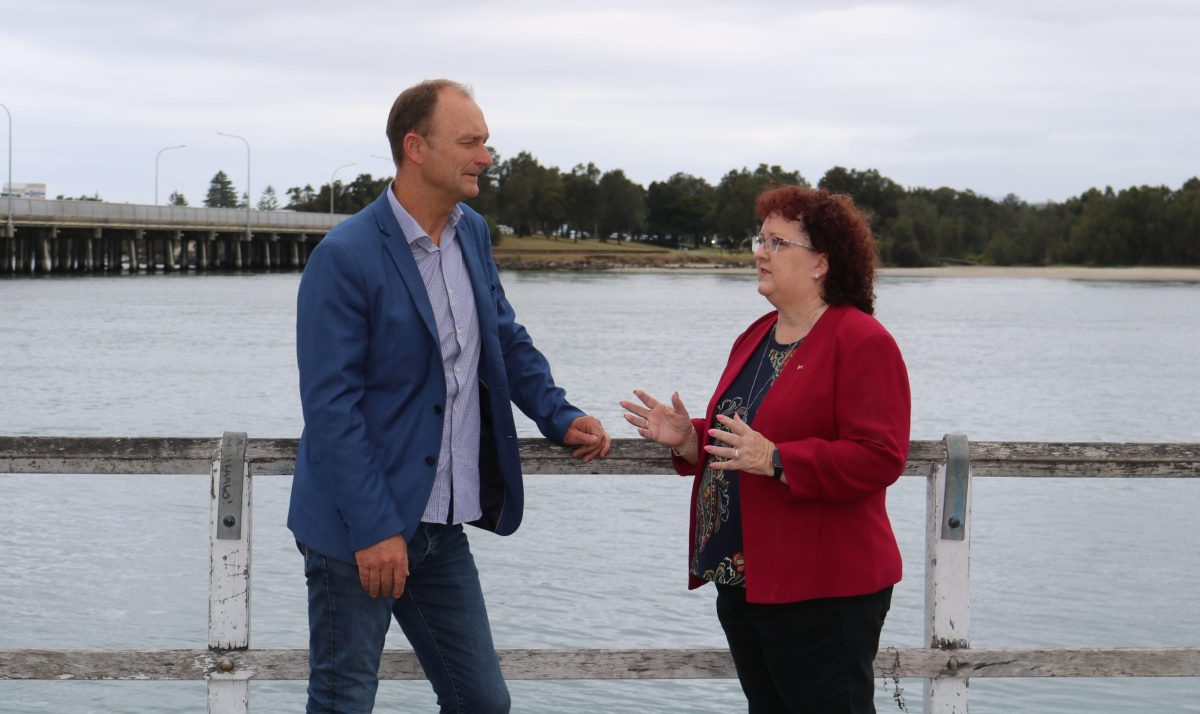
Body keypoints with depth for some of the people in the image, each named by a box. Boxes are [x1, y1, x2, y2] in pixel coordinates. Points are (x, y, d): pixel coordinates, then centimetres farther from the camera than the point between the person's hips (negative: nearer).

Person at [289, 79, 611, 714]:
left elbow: (507, 340, 20)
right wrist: (374, 530, -21)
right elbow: (330, 405, -18)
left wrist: (560, 417, 2)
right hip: (357, 530, -7)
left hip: (441, 529, 7)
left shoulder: (472, 233, 7)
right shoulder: (345, 257, -16)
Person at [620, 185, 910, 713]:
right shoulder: (756, 337, 16)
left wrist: (775, 460, -27)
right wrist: (688, 439, 4)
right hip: (742, 581, 9)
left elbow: (878, 458, -21)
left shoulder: (861, 342, -11)